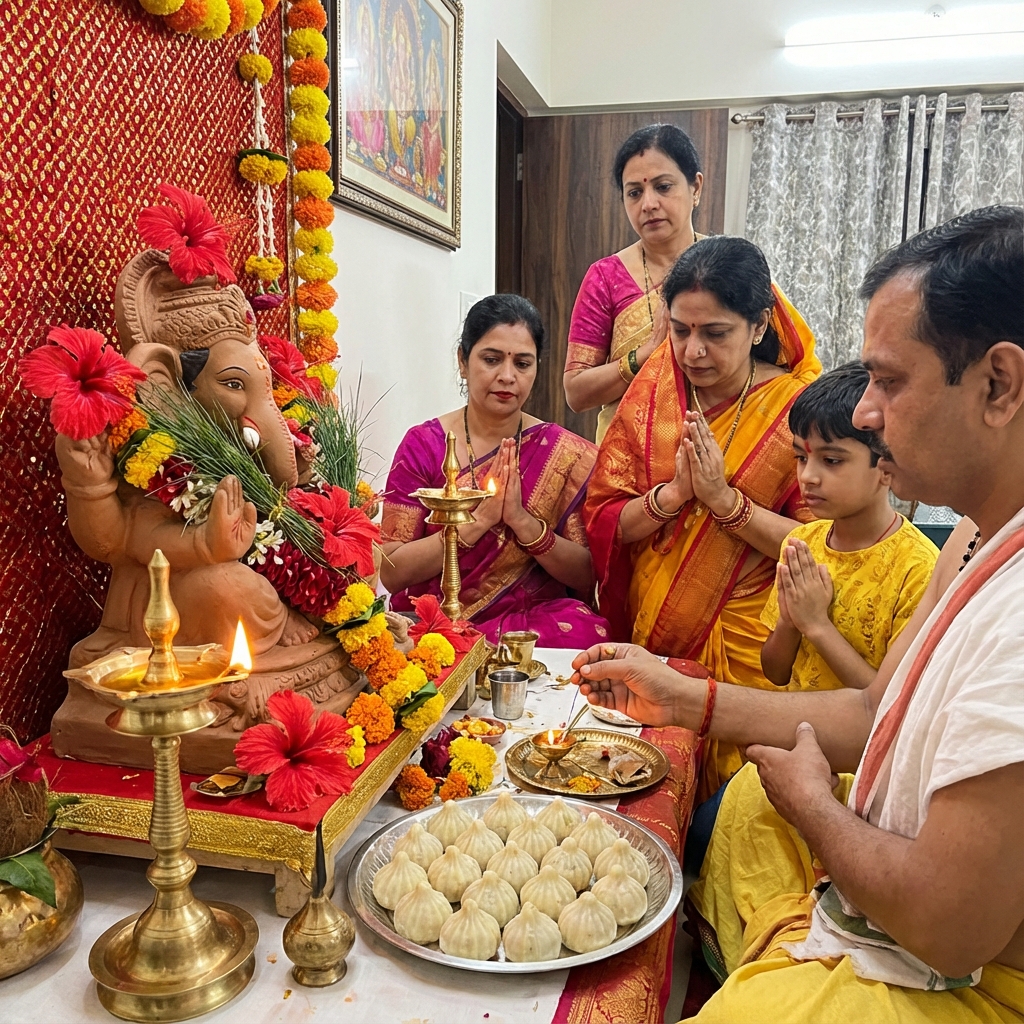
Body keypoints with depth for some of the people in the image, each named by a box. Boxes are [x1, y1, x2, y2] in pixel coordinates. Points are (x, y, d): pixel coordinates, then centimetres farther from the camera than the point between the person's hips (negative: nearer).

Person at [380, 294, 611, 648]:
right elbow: (392, 573, -5)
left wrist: (522, 519, -16)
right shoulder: (423, 444, 0)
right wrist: (479, 519, -17)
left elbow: (587, 579, 0)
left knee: (584, 631, -29)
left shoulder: (567, 454, 3)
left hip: (535, 619, 3)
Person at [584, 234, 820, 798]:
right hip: (648, 636, 3)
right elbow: (601, 518, -2)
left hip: (747, 648, -2)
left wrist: (726, 499, -20)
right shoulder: (651, 393, 2)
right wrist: (672, 494, -17)